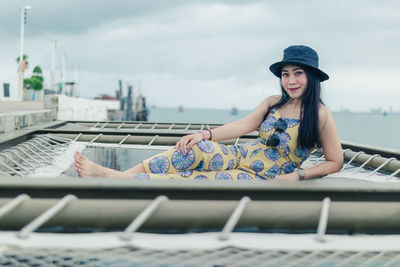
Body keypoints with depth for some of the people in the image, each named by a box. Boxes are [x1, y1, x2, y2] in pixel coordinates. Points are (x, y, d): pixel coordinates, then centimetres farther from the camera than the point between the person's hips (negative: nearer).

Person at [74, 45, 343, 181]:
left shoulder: (321, 115, -8)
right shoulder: (272, 103, 7)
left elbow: (335, 162, -4)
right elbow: (243, 125, 1)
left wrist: (297, 175, -14)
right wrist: (205, 135, -12)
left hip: (260, 181, -4)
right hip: (238, 156, 5)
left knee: (191, 180, -21)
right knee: (193, 150, -25)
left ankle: (109, 177, -25)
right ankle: (118, 175, -28)